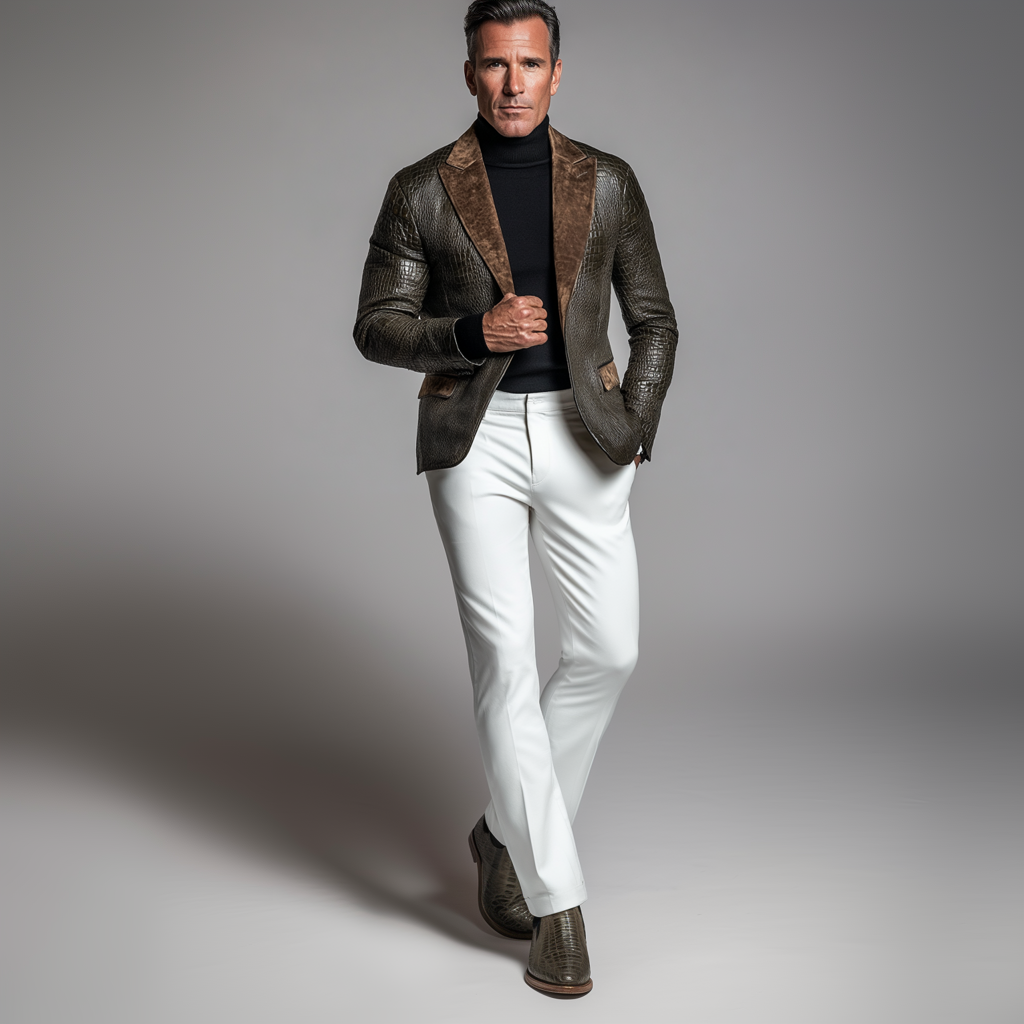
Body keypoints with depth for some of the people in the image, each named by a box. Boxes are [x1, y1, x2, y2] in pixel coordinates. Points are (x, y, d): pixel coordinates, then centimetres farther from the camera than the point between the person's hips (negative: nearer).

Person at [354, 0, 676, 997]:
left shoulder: (607, 183, 7)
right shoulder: (421, 191, 2)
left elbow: (653, 318, 12)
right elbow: (377, 327, 2)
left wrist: (633, 431, -1)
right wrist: (474, 332, -16)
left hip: (580, 432, 3)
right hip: (474, 436, -2)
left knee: (608, 650, 3)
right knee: (505, 659, -7)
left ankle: (507, 830, 26)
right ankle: (555, 901, 3)